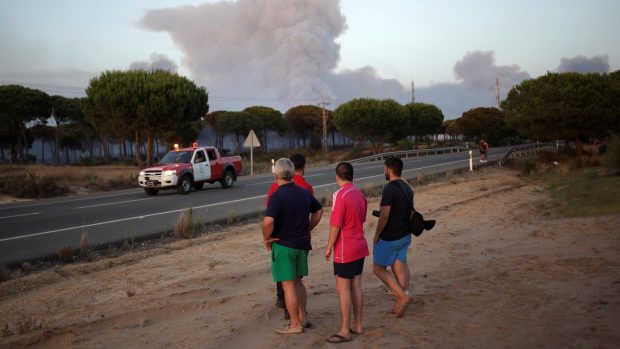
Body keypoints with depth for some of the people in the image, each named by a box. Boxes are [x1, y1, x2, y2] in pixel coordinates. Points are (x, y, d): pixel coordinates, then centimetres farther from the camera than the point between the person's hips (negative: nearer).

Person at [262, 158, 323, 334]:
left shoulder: (277, 196, -19)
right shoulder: (304, 193, 3)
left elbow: (268, 221, -31)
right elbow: (319, 210, 16)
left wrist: (266, 238, -13)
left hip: (283, 245, -7)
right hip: (302, 243, 7)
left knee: (288, 285, 3)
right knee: (298, 281, 21)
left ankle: (295, 324, 11)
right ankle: (303, 317, 29)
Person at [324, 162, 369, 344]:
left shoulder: (340, 195, -18)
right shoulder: (359, 193, 6)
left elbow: (335, 225, -19)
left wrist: (329, 247, -10)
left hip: (345, 250, -8)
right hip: (360, 246, 8)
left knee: (343, 289, -1)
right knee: (356, 286, 14)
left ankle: (345, 331, 4)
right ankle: (357, 325, 22)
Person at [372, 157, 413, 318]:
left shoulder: (389, 189, -20)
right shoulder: (407, 188, 9)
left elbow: (384, 215, -23)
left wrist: (377, 235, -11)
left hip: (389, 237, -8)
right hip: (404, 235, 8)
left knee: (378, 268, 5)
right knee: (399, 267, 12)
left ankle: (403, 296, -5)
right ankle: (400, 304, 13)